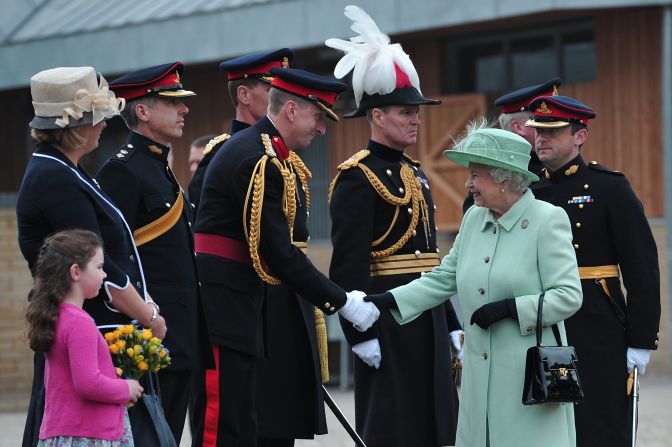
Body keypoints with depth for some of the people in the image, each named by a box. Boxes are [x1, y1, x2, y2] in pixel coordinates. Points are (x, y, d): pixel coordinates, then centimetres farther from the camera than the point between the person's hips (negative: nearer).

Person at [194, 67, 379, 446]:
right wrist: (342, 302, -14)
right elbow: (279, 253, -20)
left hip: (236, 308, 11)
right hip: (225, 312, -11)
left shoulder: (260, 153, 16)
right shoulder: (258, 161, -17)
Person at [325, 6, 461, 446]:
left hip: (426, 312, 9)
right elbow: (348, 263, -16)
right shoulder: (358, 177, -10)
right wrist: (361, 333, -21)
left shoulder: (416, 174, 18)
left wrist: (451, 323, 18)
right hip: (385, 315, -9)